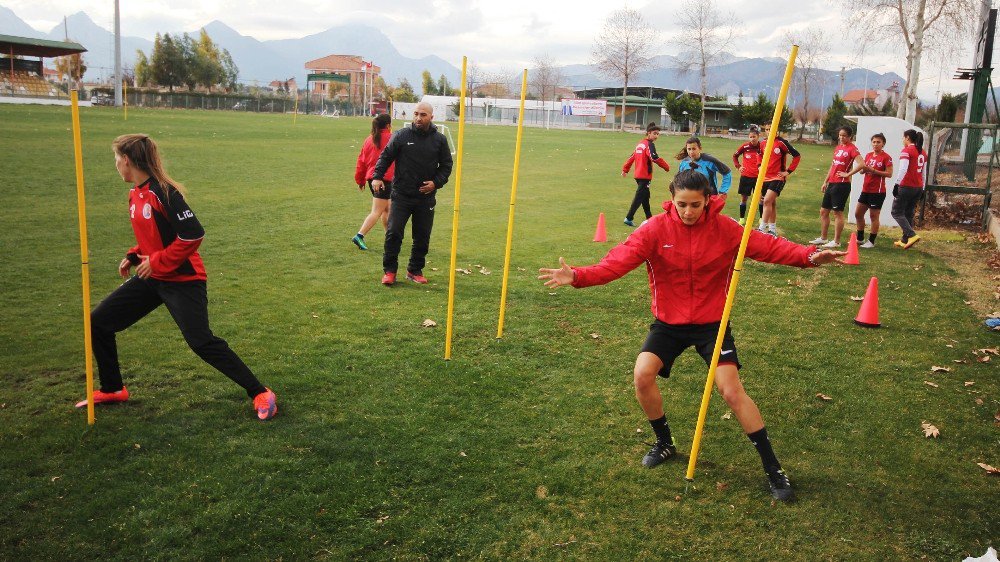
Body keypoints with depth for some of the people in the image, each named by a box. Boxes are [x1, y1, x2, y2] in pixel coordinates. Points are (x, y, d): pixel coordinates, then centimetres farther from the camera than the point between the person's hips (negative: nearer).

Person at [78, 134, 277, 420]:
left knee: (202, 342, -14)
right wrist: (134, 256, 5)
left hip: (182, 280, -9)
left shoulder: (162, 192, -19)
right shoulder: (135, 195, 8)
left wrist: (157, 262, -20)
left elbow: (193, 234, -25)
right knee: (99, 322, 11)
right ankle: (112, 390, 28)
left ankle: (260, 394, -4)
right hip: (152, 278, 9)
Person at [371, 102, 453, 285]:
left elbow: (446, 165, 10)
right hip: (401, 195, -2)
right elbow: (386, 156, 2)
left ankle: (415, 270, 23)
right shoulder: (401, 135, -2)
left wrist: (436, 182, -5)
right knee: (393, 232, -6)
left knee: (422, 237, 8)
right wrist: (377, 176, -12)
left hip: (426, 197, 2)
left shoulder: (439, 139, 4)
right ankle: (389, 270, 7)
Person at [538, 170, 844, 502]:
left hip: (712, 322, -1)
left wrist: (808, 256, -33)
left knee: (732, 391, -10)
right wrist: (578, 276, -39)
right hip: (668, 322, 1)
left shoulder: (725, 228, -11)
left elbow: (768, 246, -15)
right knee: (642, 375, -16)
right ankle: (664, 443, 13)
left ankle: (772, 467, 8)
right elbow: (618, 260, -23)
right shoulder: (655, 229, -14)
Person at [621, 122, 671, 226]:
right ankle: (629, 218, -11)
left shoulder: (640, 143, 13)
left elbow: (632, 157, 16)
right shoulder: (649, 144, -12)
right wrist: (667, 167, -15)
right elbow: (655, 158, -24)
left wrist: (625, 169, 21)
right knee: (639, 197, -8)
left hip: (638, 175, 9)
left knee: (645, 196, 18)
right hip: (645, 176, -9)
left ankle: (649, 218, 28)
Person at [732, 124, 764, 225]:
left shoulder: (762, 147, -9)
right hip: (746, 176, 1)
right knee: (743, 197, 7)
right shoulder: (745, 146, -5)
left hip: (758, 177, -1)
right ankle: (742, 219, 19)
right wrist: (738, 166, 3)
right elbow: (735, 155, 12)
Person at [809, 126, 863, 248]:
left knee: (837, 213, -5)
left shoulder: (852, 148, -9)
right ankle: (823, 238, 22)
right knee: (823, 211, 12)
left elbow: (861, 164, -22)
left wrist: (848, 174, -15)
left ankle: (836, 241, 2)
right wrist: (825, 181, 20)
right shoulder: (838, 147, 15)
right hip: (832, 183, 9)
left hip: (842, 184, -9)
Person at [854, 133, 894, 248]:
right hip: (866, 190, 8)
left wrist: (874, 170, -20)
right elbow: (862, 170, 18)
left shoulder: (886, 157, -8)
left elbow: (889, 174, -14)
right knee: (858, 213, 11)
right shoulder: (868, 155, 12)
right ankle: (860, 238, 24)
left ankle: (871, 241, 6)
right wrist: (864, 169, -6)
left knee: (874, 216, -2)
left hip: (878, 191, -7)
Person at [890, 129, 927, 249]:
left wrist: (896, 184, -22)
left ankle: (912, 235, -15)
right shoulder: (923, 152, 15)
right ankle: (905, 240, 17)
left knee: (897, 212, 0)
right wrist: (922, 189, 23)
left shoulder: (907, 150, -9)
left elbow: (903, 169, -21)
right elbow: (924, 173, 18)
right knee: (908, 214, 14)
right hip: (918, 188, 8)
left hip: (906, 187, -8)